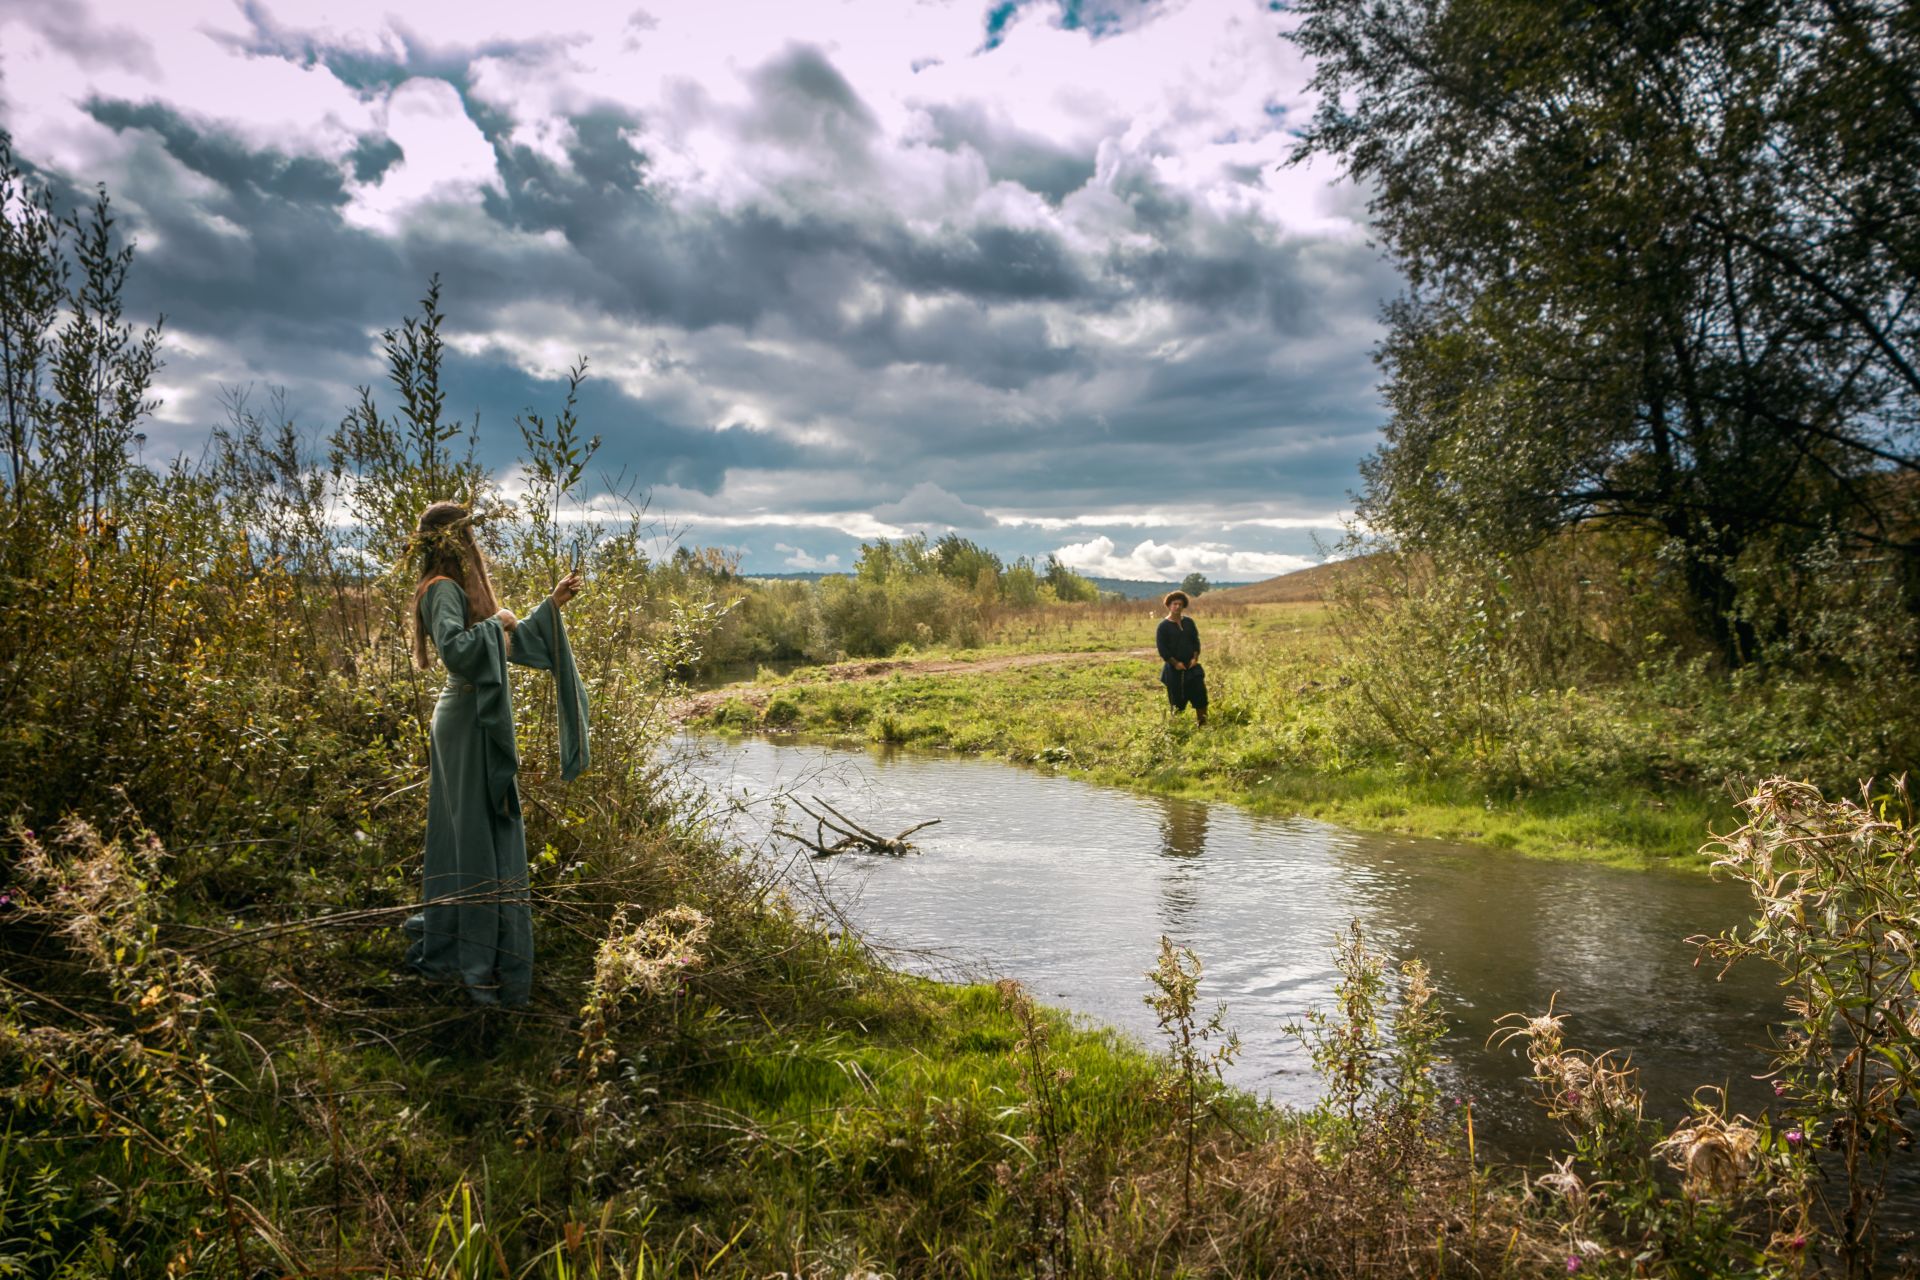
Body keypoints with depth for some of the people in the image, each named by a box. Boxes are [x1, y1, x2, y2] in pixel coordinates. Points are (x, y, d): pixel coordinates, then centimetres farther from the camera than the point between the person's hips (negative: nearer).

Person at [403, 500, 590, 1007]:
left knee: (462, 833, 15)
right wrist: (495, 623, -16)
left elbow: (512, 643, 25)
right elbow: (453, 647, -30)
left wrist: (553, 604, 22)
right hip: (469, 724, -10)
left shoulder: (461, 587, 18)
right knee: (481, 835, -8)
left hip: (478, 722, 10)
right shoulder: (443, 589, -13)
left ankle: (444, 947, 26)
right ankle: (481, 964, -3)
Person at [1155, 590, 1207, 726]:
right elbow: (1162, 649, -11)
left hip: (1191, 666, 4)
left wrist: (1195, 658, -4)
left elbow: (1196, 641, 11)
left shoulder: (1188, 622, 8)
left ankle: (1202, 723, 7)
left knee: (1200, 694, -2)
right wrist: (1175, 663, -14)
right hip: (1173, 669, -4)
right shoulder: (1163, 626, -7)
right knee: (1177, 700, 0)